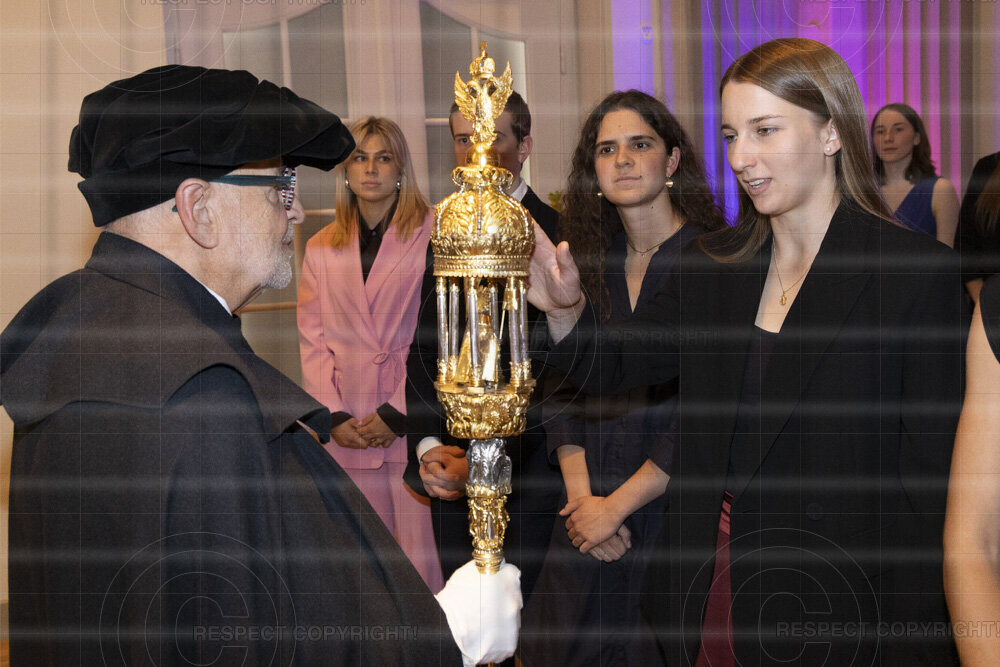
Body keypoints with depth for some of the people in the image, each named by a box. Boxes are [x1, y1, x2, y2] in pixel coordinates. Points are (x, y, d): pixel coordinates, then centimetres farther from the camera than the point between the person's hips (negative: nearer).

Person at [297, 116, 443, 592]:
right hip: (350, 428, 3)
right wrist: (334, 416, -1)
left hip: (415, 422, -3)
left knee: (422, 559, -3)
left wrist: (399, 414, -9)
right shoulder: (321, 248, 14)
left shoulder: (434, 235, 1)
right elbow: (312, 340, 12)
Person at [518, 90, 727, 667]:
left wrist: (616, 506, -13)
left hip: (678, 507, -4)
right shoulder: (585, 262, 7)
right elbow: (560, 388, 5)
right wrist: (580, 494, -9)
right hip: (591, 512, 5)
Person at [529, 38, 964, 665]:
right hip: (714, 588, 5)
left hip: (841, 611, -4)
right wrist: (564, 306, -14)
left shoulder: (921, 272, -12)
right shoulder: (713, 266, 4)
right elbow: (610, 370, 7)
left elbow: (932, 484, -12)